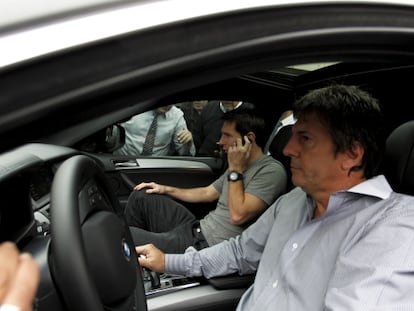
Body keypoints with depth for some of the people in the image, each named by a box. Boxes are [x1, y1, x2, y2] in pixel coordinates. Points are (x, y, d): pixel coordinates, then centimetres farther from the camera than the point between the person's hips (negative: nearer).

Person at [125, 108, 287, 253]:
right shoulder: (239, 164, 14)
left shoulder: (271, 171, -16)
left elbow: (238, 216, -24)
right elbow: (207, 193, 25)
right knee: (141, 196, 10)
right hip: (198, 228, 10)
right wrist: (166, 189, 20)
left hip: (207, 245, -10)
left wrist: (236, 169, -17)